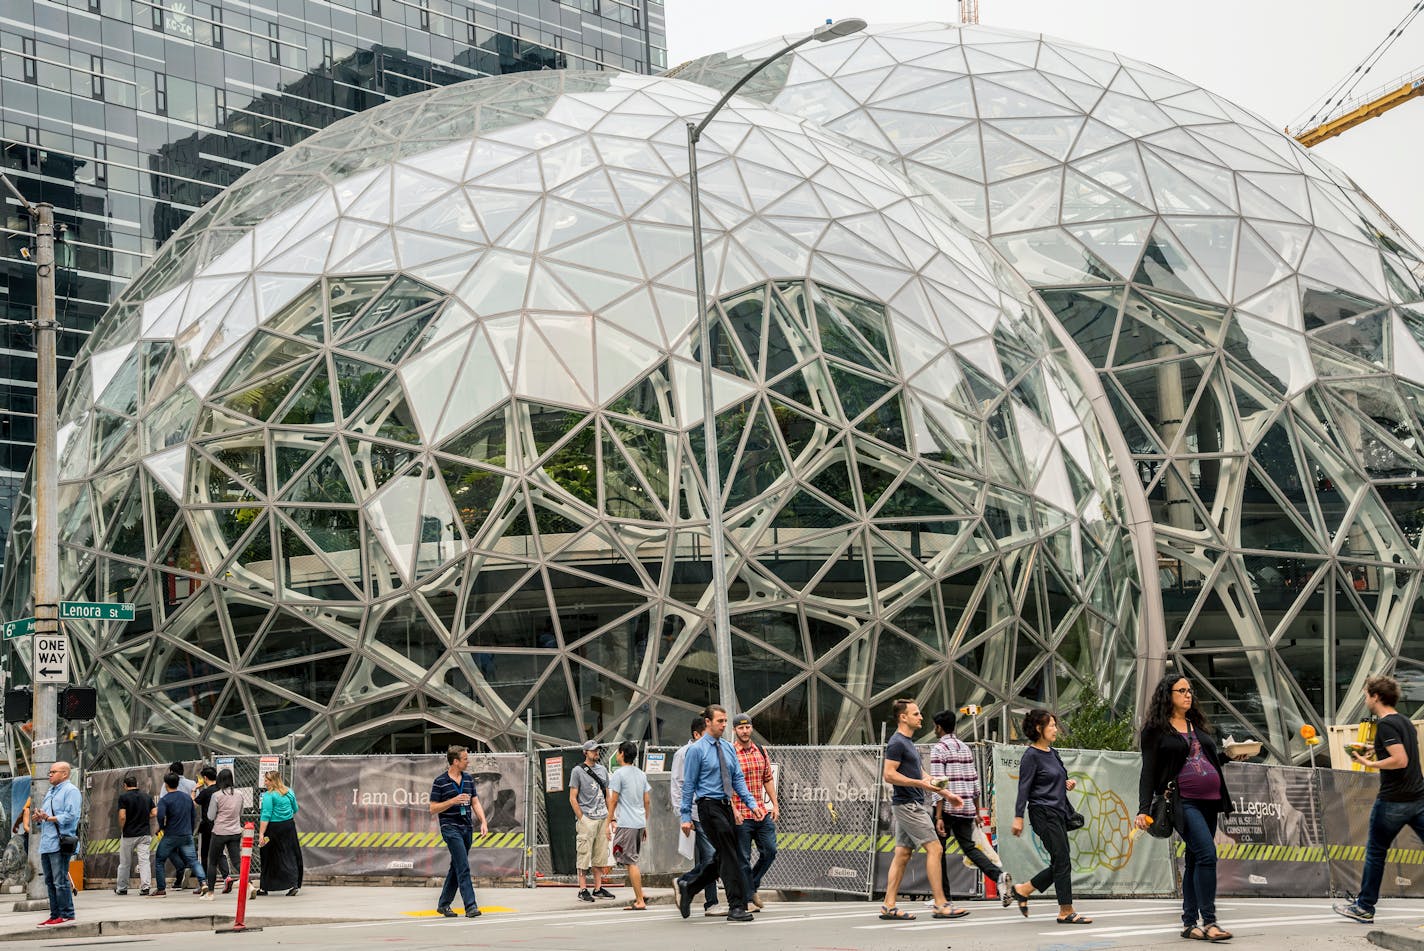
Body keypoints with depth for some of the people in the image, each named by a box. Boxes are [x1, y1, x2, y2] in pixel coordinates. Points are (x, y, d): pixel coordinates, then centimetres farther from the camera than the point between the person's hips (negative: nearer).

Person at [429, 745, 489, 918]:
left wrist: (483, 822, -1)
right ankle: (470, 906, -18)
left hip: (467, 828, 7)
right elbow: (433, 808, -6)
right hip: (450, 827, -7)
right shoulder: (440, 782, -6)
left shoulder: (469, 779, 11)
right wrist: (453, 801, -17)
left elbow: (475, 803, 13)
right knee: (463, 867, -15)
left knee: (456, 868, 11)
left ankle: (443, 904, 22)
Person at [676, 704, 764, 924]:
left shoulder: (728, 748, 12)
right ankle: (736, 907, -7)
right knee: (729, 856, -10)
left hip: (726, 806, 7)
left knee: (724, 857, 10)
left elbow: (738, 779, 12)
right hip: (709, 806, -7)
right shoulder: (697, 750, -7)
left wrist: (752, 803, -1)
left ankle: (687, 889, 26)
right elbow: (688, 784, -6)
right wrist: (686, 816, -8)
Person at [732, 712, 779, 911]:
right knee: (743, 858, 0)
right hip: (740, 816, -5)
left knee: (769, 851, 6)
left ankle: (753, 885, 27)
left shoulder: (761, 752, 11)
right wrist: (733, 809, -18)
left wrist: (775, 804, 9)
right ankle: (748, 898, 9)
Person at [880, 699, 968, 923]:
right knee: (934, 849, -10)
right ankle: (940, 905, -10)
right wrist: (920, 783, -25)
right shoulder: (897, 743, -13)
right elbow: (889, 775, -21)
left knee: (902, 854, 7)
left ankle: (889, 906, 6)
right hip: (908, 805, -10)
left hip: (909, 805, 10)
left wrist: (946, 794, 22)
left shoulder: (908, 743, 19)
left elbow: (920, 775, 25)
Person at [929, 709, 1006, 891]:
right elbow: (975, 782, 16)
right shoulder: (965, 748, 14)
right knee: (969, 847, 9)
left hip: (947, 808, -6)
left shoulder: (938, 749, -8)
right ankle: (999, 875, -14)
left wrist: (939, 817, -15)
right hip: (967, 808, 6)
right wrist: (977, 812, 22)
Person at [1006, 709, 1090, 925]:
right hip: (1043, 812, -9)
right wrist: (1018, 817, -16)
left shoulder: (1053, 753, 15)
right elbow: (1024, 788, -13)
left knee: (1059, 864, 8)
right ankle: (1066, 912, -3)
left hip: (1059, 812, 9)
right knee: (1063, 861, -9)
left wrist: (1067, 783, 5)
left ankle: (1021, 890, 20)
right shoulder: (1031, 755, -10)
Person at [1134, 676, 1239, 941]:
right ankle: (1208, 921, -18)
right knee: (1207, 852, -20)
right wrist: (1144, 809, -11)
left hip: (1209, 800, 7)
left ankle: (1189, 923, 13)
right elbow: (1148, 772, -3)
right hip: (1183, 802, -7)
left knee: (1195, 860, 8)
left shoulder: (1198, 725, 20)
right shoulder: (1156, 730, 0)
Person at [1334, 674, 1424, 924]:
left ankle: (1364, 907, 14)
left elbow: (1400, 760, -24)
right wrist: (1377, 752, 18)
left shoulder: (1386, 724, -14)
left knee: (1375, 853, 6)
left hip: (1393, 800, -7)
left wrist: (1369, 763, -15)